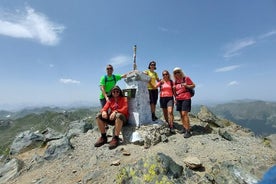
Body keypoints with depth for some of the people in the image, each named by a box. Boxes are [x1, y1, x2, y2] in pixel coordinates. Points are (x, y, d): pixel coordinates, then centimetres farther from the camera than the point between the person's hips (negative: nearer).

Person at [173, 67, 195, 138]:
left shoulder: (186, 78, -2)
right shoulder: (175, 81, 13)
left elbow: (193, 85, 2)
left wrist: (186, 86, -16)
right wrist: (175, 99, 10)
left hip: (186, 98, -5)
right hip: (178, 99, 6)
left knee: (184, 114, -12)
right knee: (181, 114, 6)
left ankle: (188, 131, -7)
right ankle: (184, 128, 17)